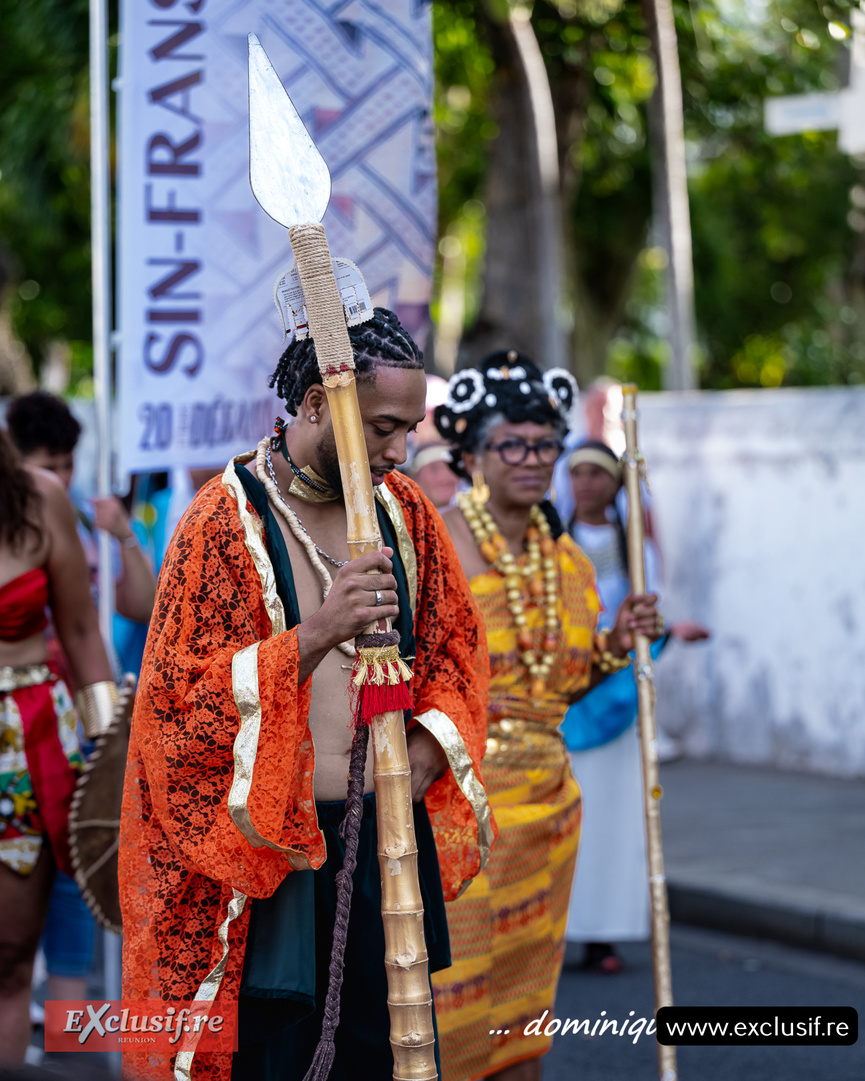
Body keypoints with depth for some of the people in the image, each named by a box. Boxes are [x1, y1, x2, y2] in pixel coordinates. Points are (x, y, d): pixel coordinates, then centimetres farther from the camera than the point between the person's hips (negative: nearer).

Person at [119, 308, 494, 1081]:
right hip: (272, 856, -5)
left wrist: (424, 755, 0)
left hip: (390, 837, 5)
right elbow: (185, 693, -14)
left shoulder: (403, 509, 8)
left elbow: (456, 650, 18)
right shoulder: (226, 520, -8)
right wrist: (317, 634, -28)